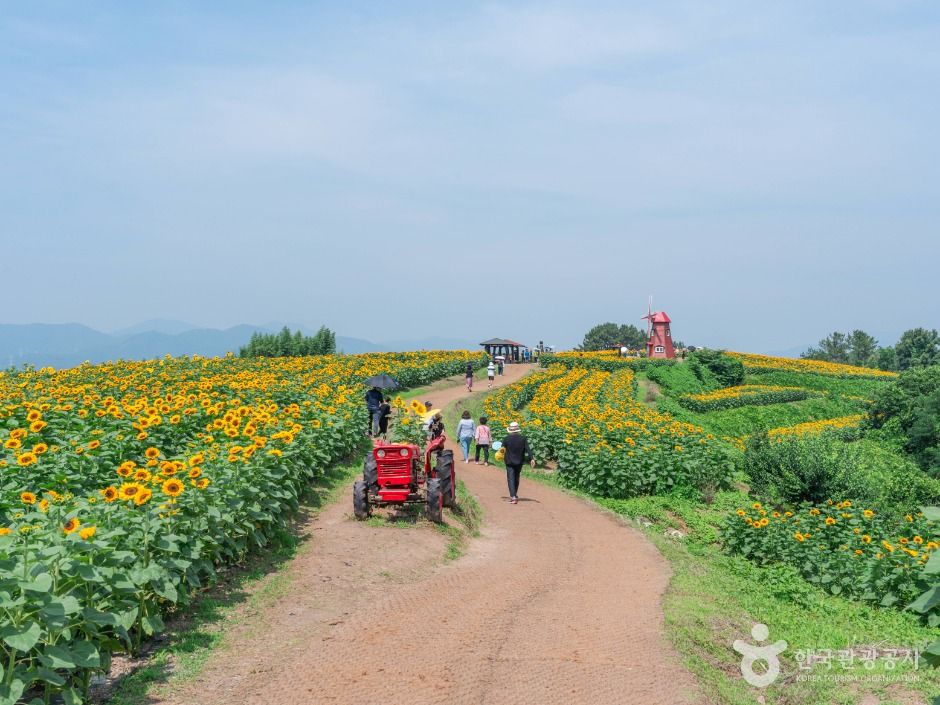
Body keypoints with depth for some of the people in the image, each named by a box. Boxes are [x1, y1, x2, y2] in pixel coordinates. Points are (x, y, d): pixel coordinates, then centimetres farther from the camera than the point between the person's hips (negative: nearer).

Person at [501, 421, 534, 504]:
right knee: (516, 478, 20)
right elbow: (528, 449, -11)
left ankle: (513, 497, -17)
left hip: (509, 462, -3)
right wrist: (531, 459, -12)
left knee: (511, 479, -3)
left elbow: (502, 449, 4)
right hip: (519, 462, 3)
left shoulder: (507, 438, -10)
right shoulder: (523, 438, -4)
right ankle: (514, 495, 31)